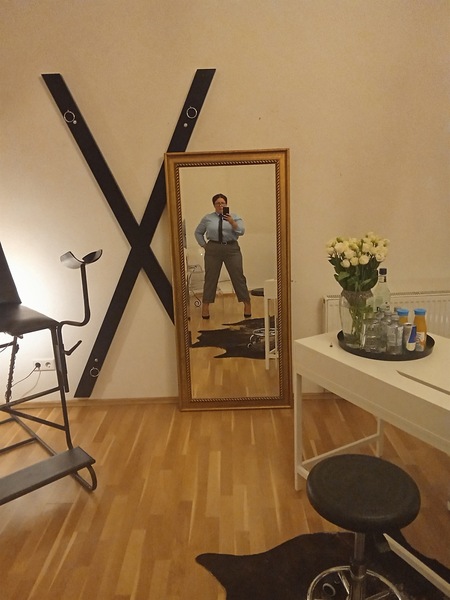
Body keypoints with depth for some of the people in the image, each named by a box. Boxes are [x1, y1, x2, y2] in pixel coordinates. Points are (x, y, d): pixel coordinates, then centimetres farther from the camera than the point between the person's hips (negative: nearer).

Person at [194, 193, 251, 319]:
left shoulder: (234, 217, 6)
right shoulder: (207, 218, 8)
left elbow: (241, 231, -8)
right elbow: (198, 232, 18)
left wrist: (232, 222, -24)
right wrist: (204, 245, 7)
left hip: (232, 249, -1)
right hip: (213, 250, 1)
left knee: (238, 277, 0)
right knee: (210, 278, 4)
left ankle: (247, 304, 8)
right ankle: (205, 307, 12)